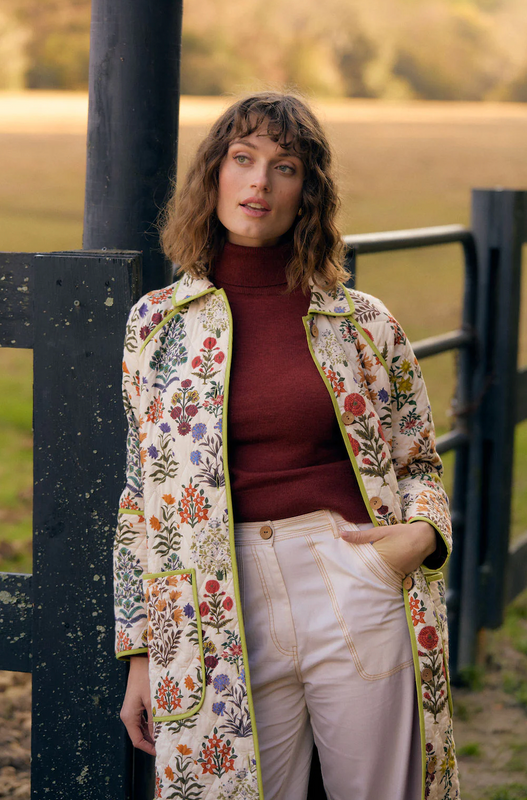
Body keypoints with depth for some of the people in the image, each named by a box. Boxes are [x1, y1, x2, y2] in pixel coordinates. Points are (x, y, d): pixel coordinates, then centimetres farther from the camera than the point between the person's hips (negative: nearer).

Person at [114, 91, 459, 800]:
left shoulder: (362, 324, 4)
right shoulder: (159, 323, 6)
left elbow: (419, 462, 14)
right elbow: (143, 494, 9)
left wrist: (422, 533, -9)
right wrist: (142, 653, 7)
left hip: (358, 591, 0)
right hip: (224, 614, 0)